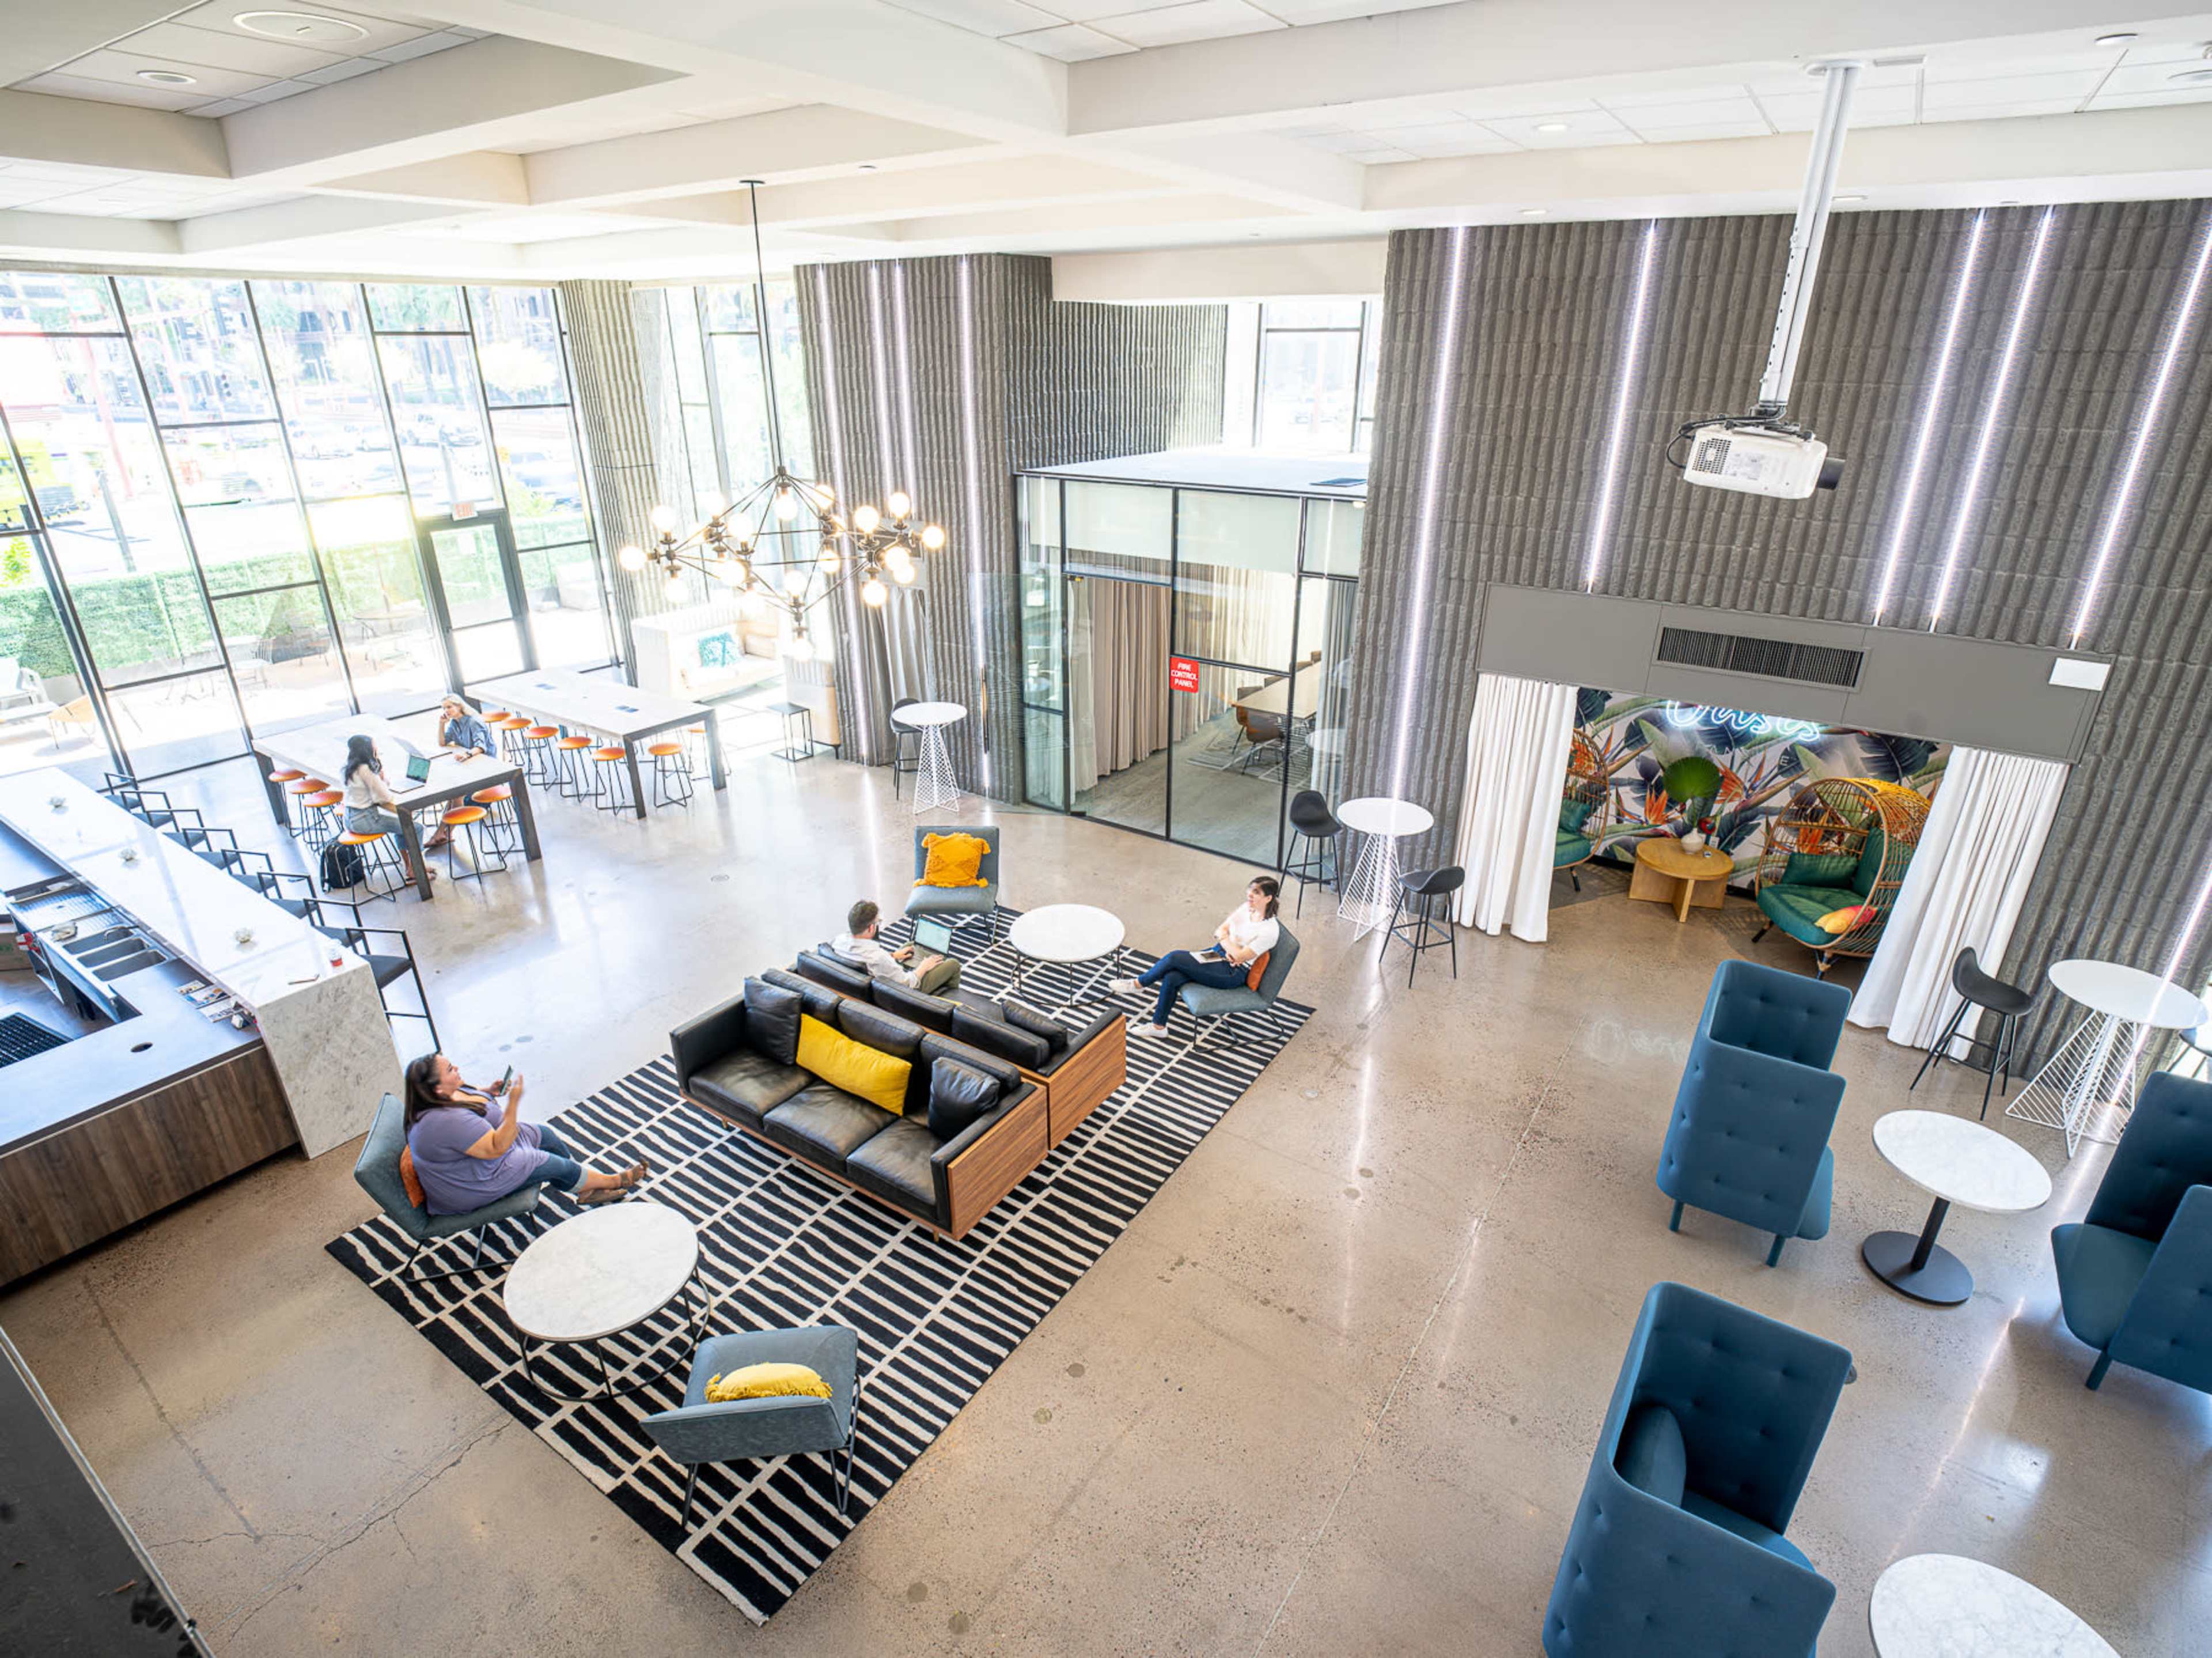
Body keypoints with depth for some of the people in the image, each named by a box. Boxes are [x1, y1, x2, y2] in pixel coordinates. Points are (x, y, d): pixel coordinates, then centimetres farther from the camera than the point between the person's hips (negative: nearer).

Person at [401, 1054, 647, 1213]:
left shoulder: (441, 1097, -10)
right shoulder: (448, 1121, -40)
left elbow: (465, 1096, 15)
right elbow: (497, 1148, -34)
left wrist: (487, 1092, -3)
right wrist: (514, 1103, -39)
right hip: (475, 1186, -10)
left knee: (546, 1133, 12)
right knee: (558, 1165, -1)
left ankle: (588, 1190, 27)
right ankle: (615, 1182, 25)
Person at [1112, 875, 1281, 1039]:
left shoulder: (1270, 930, -20)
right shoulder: (1246, 908, 2)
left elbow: (1241, 956, -20)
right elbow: (1220, 930, 7)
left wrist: (1224, 938, -6)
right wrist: (1229, 949, -12)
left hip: (1233, 972, -7)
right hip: (1218, 951, 7)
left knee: (1174, 958, -20)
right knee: (1172, 978, -15)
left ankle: (1138, 984, 4)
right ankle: (1158, 1026, -1)